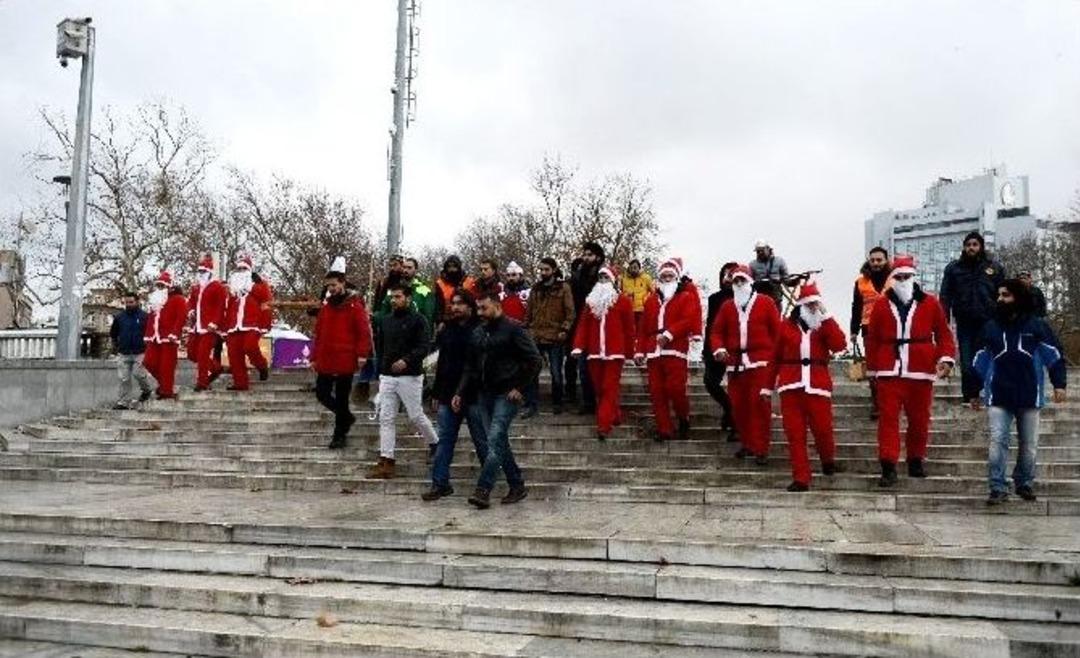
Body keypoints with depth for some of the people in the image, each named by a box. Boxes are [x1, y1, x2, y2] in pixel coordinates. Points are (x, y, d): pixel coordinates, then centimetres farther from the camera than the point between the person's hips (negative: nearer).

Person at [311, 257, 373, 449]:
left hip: (345, 361, -6)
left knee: (341, 398, 1)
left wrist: (362, 354, -19)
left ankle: (340, 435, 14)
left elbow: (365, 331, -12)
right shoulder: (326, 305, 10)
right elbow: (318, 333, 16)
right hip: (325, 361, 6)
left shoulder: (354, 305, -7)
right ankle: (346, 417, 30)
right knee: (322, 393, 7)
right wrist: (314, 357, 15)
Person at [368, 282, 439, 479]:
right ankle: (386, 462, 3)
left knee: (416, 416, 2)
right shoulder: (385, 320, 11)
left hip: (410, 376, -5)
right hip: (387, 376, 5)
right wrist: (382, 367, 11)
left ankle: (435, 443, 28)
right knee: (386, 418, 1)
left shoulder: (418, 320, -6)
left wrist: (407, 360, -28)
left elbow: (425, 346, -15)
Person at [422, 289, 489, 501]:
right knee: (444, 440, 6)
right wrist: (437, 394, 15)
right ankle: (440, 484, 12)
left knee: (482, 441, 5)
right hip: (448, 396, 6)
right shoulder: (447, 329, 12)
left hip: (474, 396, -6)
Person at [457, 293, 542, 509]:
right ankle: (517, 486, 20)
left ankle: (483, 490, -15)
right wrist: (460, 393, 8)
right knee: (499, 442, 9)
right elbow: (471, 367, 17)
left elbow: (534, 360, -9)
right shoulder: (478, 333, 13)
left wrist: (519, 387, -12)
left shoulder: (512, 329, -7)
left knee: (495, 440, -15)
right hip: (484, 394, 7)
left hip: (506, 394, -7)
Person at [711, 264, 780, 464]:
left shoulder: (766, 302, 4)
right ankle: (747, 444, 20)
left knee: (759, 404, -7)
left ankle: (761, 449, 0)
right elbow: (717, 332, 13)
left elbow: (777, 331, 2)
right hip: (735, 364, 4)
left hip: (760, 362, -4)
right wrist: (719, 349, -6)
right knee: (739, 405, 5)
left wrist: (777, 358, -4)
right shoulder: (727, 306, 15)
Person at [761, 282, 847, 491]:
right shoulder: (786, 326, 8)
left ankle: (828, 460, 31)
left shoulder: (825, 326, 9)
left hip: (817, 386, 0)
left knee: (822, 428, -1)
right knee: (795, 434, 0)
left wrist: (825, 317, -10)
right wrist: (768, 386, 10)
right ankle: (800, 479, 7)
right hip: (791, 387, 0)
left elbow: (839, 345, -11)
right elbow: (776, 359, 10)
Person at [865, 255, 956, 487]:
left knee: (919, 419, 10)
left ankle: (916, 460, 28)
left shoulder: (930, 303, 5)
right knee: (888, 418, -6)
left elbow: (944, 334, 6)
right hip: (889, 372, -1)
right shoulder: (881, 305, 6)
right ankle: (888, 468, -4)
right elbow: (872, 339, 8)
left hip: (921, 372, 1)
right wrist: (872, 368, 9)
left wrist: (946, 357, -8)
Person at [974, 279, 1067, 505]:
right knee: (997, 441, -7)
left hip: (1029, 395, 0)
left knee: (1029, 444, 10)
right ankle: (998, 489, -5)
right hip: (998, 396, 1)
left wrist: (1059, 384, -7)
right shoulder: (991, 327, 7)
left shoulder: (1037, 325, 1)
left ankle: (1025, 484, 26)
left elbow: (1054, 354, 1)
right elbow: (980, 362, 12)